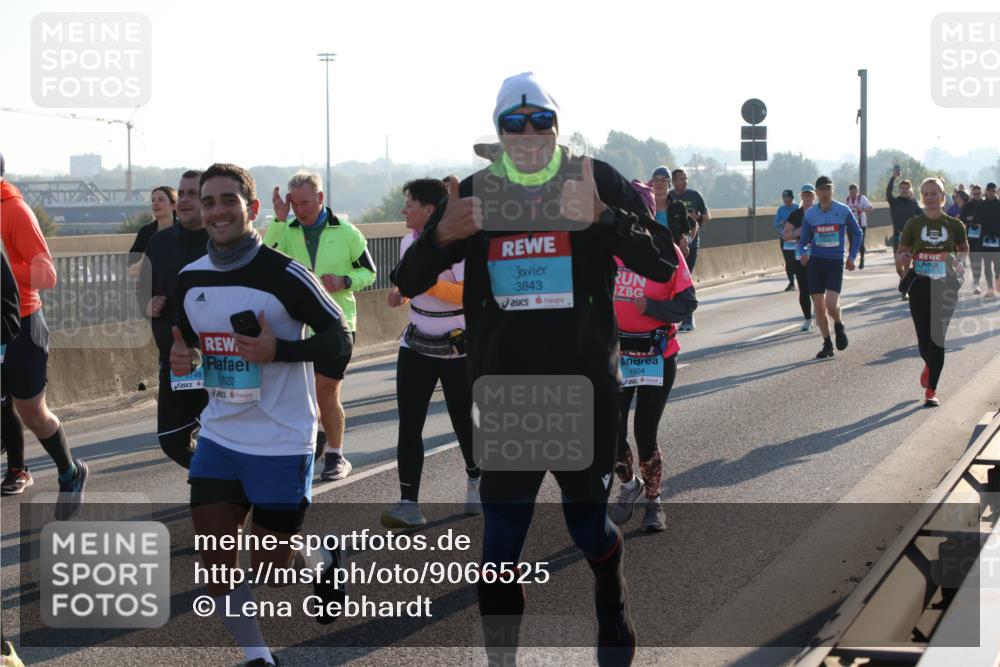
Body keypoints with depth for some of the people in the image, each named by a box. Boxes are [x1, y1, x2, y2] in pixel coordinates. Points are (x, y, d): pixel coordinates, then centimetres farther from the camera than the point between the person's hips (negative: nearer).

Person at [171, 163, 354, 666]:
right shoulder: (190, 279, 3)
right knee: (214, 559, -3)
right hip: (219, 436, 5)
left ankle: (324, 562, 37)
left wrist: (277, 350, -27)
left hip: (282, 441, -5)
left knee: (273, 568, 3)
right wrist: (183, 358, -6)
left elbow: (339, 341, -12)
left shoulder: (284, 275, -15)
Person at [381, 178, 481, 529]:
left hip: (457, 348, -6)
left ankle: (476, 481, 36)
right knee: (409, 424, -6)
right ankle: (408, 503, -8)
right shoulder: (408, 242, 5)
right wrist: (400, 294, 1)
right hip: (416, 345, 6)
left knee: (462, 421, 7)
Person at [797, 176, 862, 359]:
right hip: (815, 262, 2)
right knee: (819, 306, 1)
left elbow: (857, 233, 11)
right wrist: (803, 253, -12)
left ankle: (839, 326, 16)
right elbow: (803, 239, 9)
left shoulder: (843, 211, -3)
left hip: (835, 262, -2)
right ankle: (827, 344, 16)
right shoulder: (810, 213, 2)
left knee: (831, 304, -18)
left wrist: (851, 257, 3)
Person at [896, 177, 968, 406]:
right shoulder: (914, 224, 2)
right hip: (920, 285, 1)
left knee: (937, 338, -7)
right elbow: (901, 253, 9)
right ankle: (930, 365, 38)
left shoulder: (954, 225, 2)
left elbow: (965, 253, 16)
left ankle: (931, 390, -1)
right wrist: (903, 260, -14)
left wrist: (959, 264, -5)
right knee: (924, 339, 2)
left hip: (946, 286, -1)